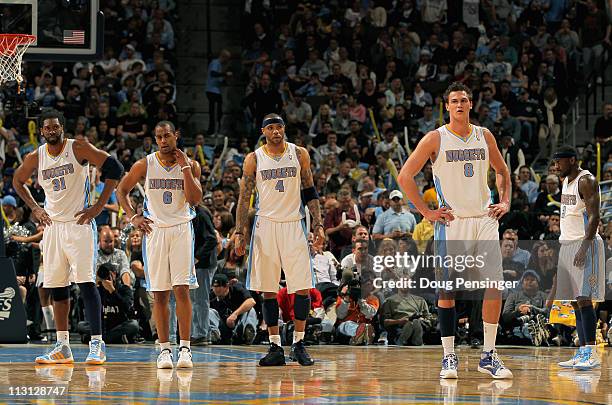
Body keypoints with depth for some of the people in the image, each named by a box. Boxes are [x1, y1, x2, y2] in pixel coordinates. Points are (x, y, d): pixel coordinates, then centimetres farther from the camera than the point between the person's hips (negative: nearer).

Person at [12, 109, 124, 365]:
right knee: (56, 286, 7)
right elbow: (17, 181, 24)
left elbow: (114, 169, -11)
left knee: (86, 283, -13)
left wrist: (98, 207, -12)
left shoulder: (79, 149, -8)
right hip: (52, 226, 5)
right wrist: (34, 208, 11)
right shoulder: (35, 158, 5)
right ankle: (62, 348, 13)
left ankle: (97, 344, -13)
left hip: (79, 223, -5)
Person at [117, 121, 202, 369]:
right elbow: (122, 190, 13)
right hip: (154, 230, 1)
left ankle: (185, 348, -9)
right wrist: (132, 217, 1)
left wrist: (185, 167, -11)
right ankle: (164, 349, 7)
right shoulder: (145, 165, 3)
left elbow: (195, 199, -9)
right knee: (159, 293, 2)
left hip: (181, 230, -1)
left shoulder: (190, 165, 2)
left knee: (181, 289, -11)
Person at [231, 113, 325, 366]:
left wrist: (318, 225, 0)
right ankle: (275, 348, 6)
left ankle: (298, 345, 5)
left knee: (302, 287, -6)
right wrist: (239, 233, -3)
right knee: (268, 289, 1)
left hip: (293, 225, 0)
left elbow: (310, 192, 8)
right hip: (265, 225, 0)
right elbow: (244, 198, 4)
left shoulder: (299, 154, 4)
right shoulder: (254, 159, 2)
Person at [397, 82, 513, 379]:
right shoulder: (436, 138, -3)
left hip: (484, 219, 3)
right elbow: (405, 176, -4)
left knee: (495, 285, -5)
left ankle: (488, 356, 3)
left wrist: (505, 201, 8)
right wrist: (426, 212, -6)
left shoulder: (484, 136, 8)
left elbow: (502, 171, 24)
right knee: (447, 289, -2)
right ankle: (449, 357, 6)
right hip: (451, 221, -3)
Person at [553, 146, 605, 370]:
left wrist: (584, 247, -27)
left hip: (584, 244, -10)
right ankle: (583, 352, 8)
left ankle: (592, 353, -15)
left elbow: (594, 217, -20)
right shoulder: (566, 181, 17)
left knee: (583, 299, -15)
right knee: (575, 300, 7)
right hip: (567, 244, 10)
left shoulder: (586, 181, -12)